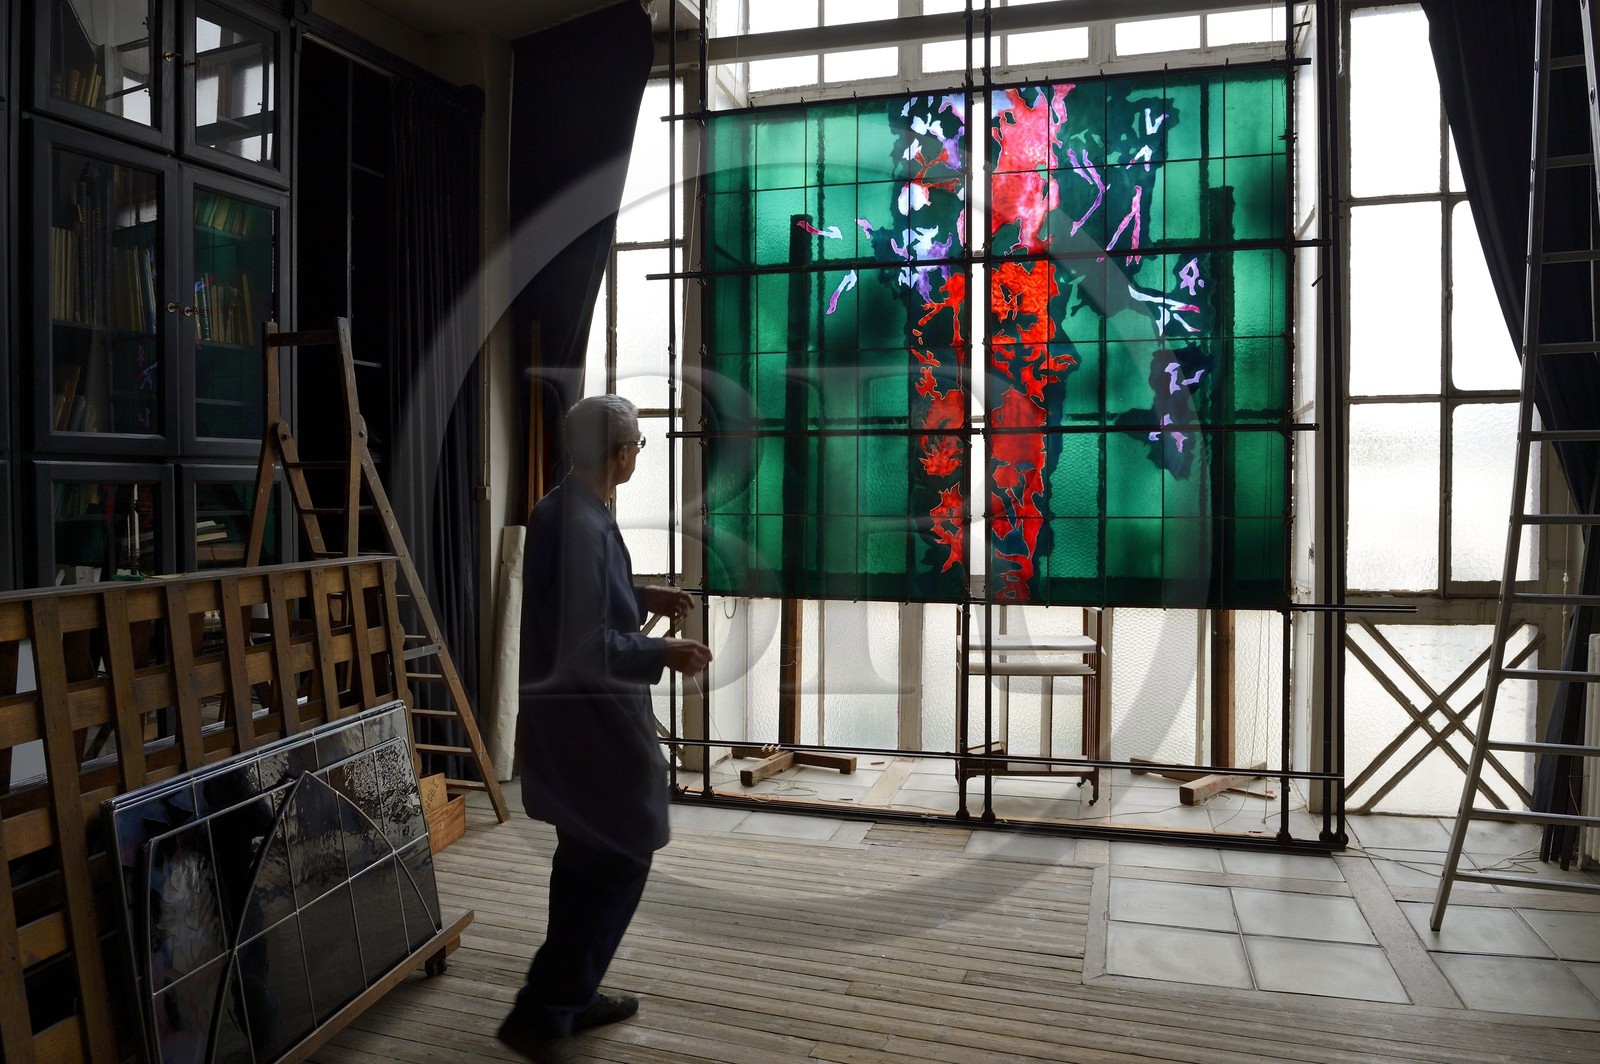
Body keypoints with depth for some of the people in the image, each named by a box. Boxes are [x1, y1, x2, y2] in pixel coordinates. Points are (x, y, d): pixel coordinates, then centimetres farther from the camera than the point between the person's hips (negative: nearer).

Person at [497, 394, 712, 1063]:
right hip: (593, 719, -10)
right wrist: (664, 654, -17)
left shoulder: (558, 510, 6)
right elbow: (589, 647, -28)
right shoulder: (583, 526, -24)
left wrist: (643, 599, 17)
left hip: (566, 714, 10)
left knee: (586, 856, 20)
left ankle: (573, 997, 35)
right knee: (622, 859, 3)